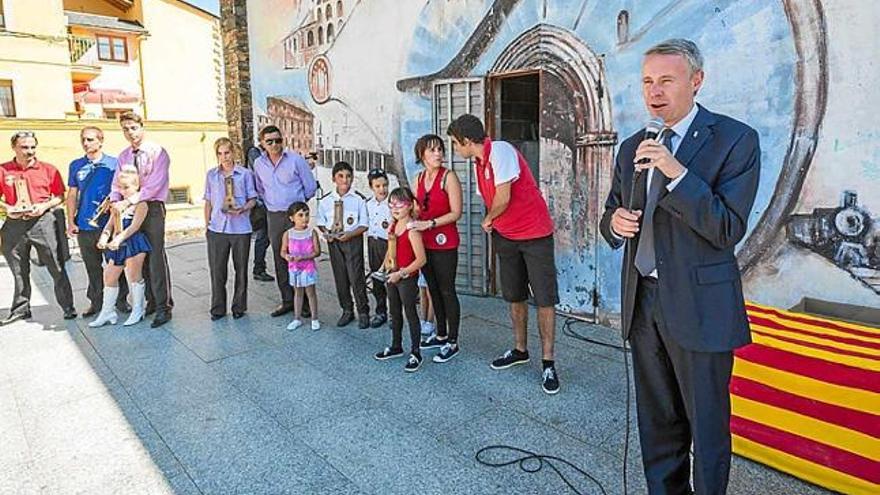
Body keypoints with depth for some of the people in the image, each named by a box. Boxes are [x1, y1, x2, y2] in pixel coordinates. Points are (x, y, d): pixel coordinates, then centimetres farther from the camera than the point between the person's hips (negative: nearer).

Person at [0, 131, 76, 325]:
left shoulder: (48, 170, 3)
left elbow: (60, 197, 5)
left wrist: (45, 206, -12)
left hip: (43, 221, -2)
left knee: (57, 268, -2)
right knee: (19, 271, 12)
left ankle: (68, 307, 6)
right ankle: (20, 309, 25)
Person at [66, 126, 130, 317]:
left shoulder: (113, 163, 1)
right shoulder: (76, 165, 10)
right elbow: (72, 195, 12)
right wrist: (71, 222, 5)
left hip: (109, 224, -3)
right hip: (84, 226, 3)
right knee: (92, 267, 10)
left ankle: (121, 300, 13)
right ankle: (95, 302, 20)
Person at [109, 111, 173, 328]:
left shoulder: (158, 152, -5)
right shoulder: (123, 156, 14)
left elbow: (155, 184, -15)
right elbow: (116, 183, 9)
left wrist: (129, 201, -20)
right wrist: (115, 201, -12)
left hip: (152, 207, -6)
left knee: (156, 258, -10)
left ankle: (163, 307, -5)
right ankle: (151, 301, 19)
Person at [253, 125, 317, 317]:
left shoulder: (296, 159, -6)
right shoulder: (259, 164, 6)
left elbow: (310, 187, 1)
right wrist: (270, 203, 16)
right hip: (273, 216, 4)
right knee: (280, 260, 8)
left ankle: (305, 301, 6)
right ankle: (287, 300, 18)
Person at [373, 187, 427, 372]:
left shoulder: (412, 230, -19)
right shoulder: (393, 226, 5)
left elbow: (421, 259, -22)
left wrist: (401, 273, -21)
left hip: (407, 278, -8)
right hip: (392, 276, 8)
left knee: (410, 313, 1)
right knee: (395, 313, 18)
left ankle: (415, 353, 12)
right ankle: (396, 347, 34)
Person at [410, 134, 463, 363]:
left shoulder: (449, 176, -10)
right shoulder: (419, 179, 9)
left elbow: (456, 212, -14)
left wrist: (430, 223, -18)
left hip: (444, 242, -7)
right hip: (424, 242, 7)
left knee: (447, 291, 0)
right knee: (433, 289, 15)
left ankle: (452, 342, 10)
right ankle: (440, 334, 30)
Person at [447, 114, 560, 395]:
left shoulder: (500, 151, -18)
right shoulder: (479, 163, 8)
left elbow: (503, 197, -22)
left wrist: (488, 220, -5)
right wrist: (492, 225, 3)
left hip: (535, 234, -8)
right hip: (505, 237, 9)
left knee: (544, 299, -4)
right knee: (515, 297, 14)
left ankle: (548, 364, 1)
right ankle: (520, 350, 28)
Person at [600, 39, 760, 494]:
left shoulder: (735, 139, -7)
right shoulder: (631, 148, 10)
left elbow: (729, 229, -15)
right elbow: (611, 216, 16)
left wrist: (677, 173, -25)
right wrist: (615, 223, -8)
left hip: (698, 304, -5)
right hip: (643, 302, 5)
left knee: (706, 424, 9)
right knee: (656, 422, 18)